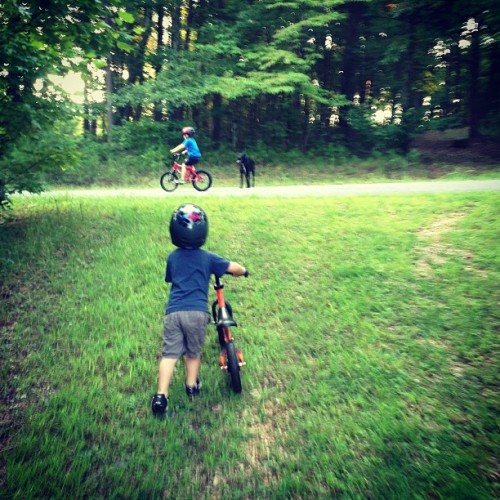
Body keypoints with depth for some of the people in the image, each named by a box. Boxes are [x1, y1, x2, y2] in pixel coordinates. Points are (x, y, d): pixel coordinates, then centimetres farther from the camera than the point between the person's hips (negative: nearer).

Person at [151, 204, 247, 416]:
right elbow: (235, 268, 6)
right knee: (193, 352, 18)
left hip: (174, 311, 1)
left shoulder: (172, 258, 14)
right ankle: (192, 386, 29)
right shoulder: (207, 257, 6)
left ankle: (161, 395, -6)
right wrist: (243, 270, 29)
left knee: (170, 353, 3)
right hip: (197, 312, -1)